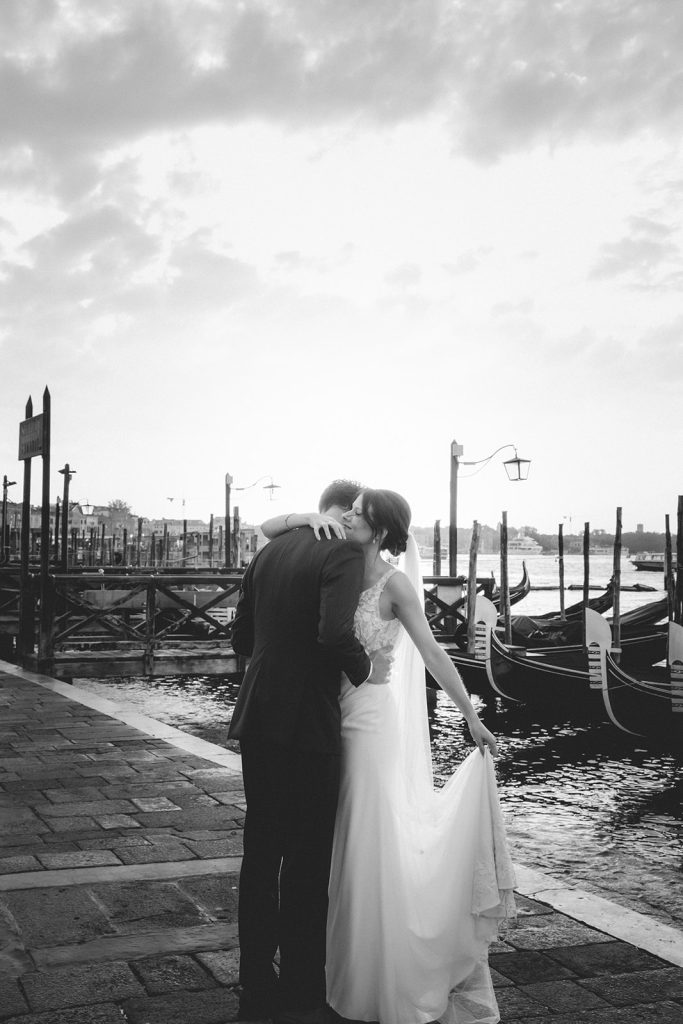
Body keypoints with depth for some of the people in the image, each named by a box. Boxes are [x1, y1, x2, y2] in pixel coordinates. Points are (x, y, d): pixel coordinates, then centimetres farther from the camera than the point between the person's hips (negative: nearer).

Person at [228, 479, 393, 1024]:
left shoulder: (268, 552, 11)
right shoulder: (345, 554, -11)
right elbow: (337, 635, -25)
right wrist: (367, 670, -7)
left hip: (257, 719, 7)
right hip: (307, 725, -7)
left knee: (261, 854, 15)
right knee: (307, 861, 4)